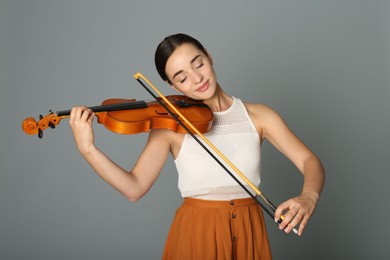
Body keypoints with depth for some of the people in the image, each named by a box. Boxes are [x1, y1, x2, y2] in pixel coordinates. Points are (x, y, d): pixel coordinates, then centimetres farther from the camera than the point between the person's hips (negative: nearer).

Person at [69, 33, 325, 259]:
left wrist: (309, 196, -27)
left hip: (248, 233, 2)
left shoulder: (258, 116, -2)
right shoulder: (170, 125, -7)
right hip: (196, 233, -2)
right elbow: (134, 188, -15)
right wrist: (87, 148, -27)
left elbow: (311, 162, -6)